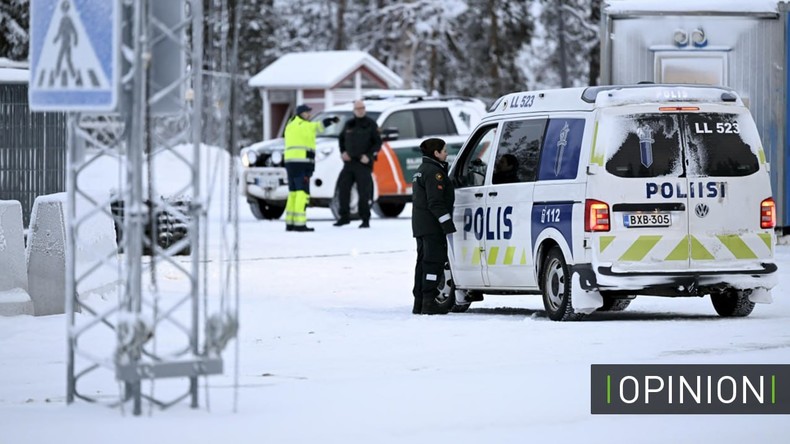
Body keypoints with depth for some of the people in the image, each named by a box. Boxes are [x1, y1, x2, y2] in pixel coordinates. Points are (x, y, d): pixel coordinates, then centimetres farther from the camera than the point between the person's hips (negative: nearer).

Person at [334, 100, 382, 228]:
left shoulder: (370, 124, -1)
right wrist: (343, 152, 9)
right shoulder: (349, 125, 12)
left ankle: (365, 219, 1)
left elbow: (378, 143, -2)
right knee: (343, 189, 1)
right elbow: (341, 138, 26)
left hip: (364, 164, -5)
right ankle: (344, 217, 12)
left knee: (364, 192, -6)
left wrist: (369, 156, -14)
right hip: (349, 162, 5)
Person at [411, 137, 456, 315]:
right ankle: (429, 303, -12)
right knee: (434, 262, -9)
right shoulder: (434, 172, -14)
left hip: (420, 225, 10)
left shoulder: (422, 171, 20)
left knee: (423, 261, 13)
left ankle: (419, 303, 14)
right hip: (433, 226, -10)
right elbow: (436, 202, -21)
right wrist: (448, 225, -22)